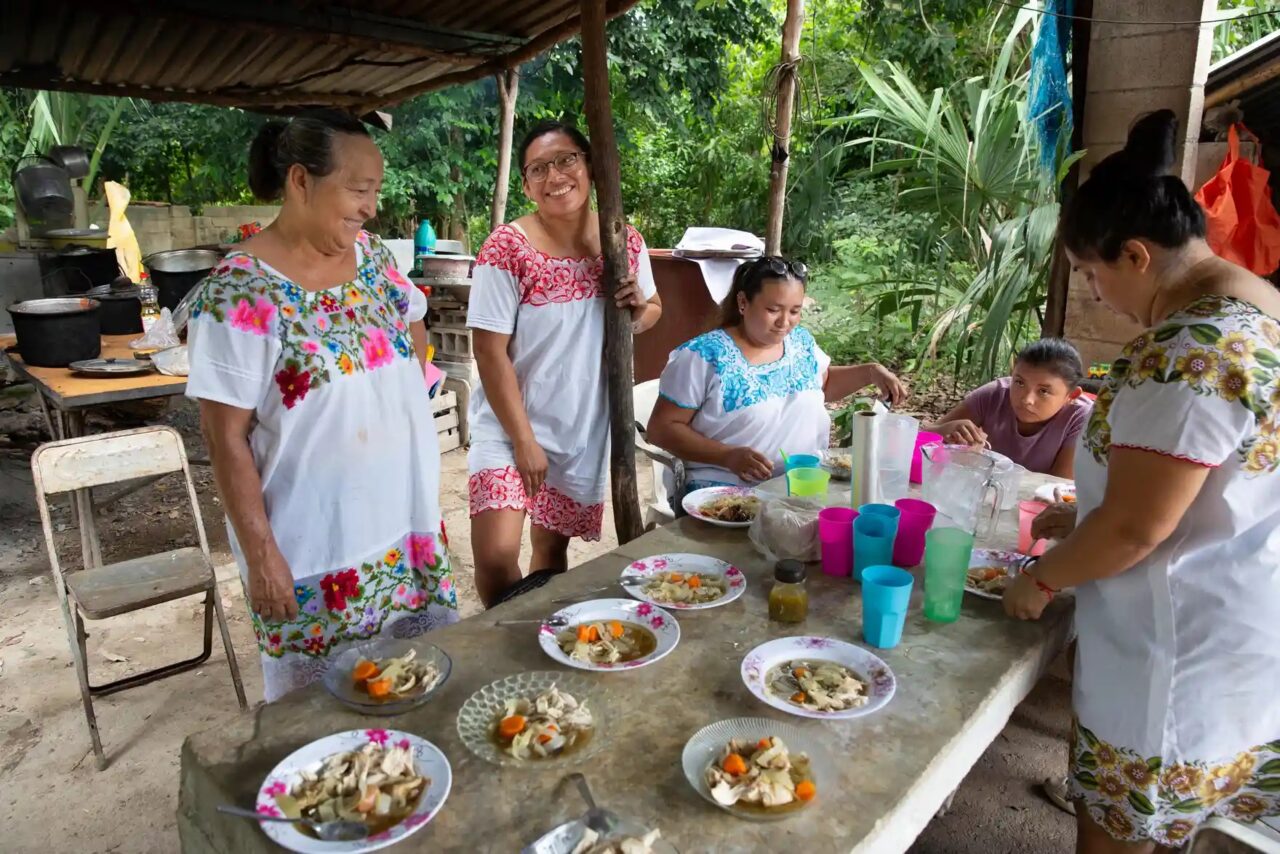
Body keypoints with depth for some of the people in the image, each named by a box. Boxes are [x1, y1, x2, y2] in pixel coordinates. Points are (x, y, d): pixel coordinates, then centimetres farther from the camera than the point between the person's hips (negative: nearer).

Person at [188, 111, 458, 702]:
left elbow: (414, 327, 20)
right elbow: (227, 438, -15)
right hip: (312, 558, -6)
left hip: (408, 529, 6)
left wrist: (405, 382, 3)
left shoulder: (371, 255, 2)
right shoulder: (240, 292, -17)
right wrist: (260, 553, -14)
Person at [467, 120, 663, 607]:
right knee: (496, 556, -11)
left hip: (586, 427, 4)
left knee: (553, 549, 16)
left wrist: (640, 307, -10)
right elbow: (490, 352, -14)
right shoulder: (507, 248, -14)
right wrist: (524, 440, -15)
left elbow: (653, 311, 15)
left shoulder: (625, 242, 0)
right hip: (512, 423, -4)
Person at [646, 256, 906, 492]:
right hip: (729, 490, -6)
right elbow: (662, 428, -9)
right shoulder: (704, 356, -11)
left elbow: (824, 383, 29)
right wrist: (728, 456, -21)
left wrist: (871, 371, 11)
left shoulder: (800, 340, 9)